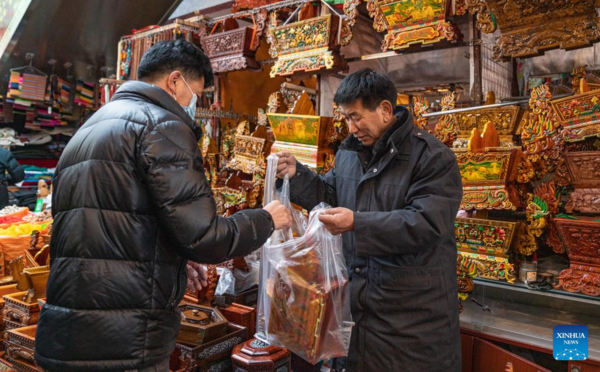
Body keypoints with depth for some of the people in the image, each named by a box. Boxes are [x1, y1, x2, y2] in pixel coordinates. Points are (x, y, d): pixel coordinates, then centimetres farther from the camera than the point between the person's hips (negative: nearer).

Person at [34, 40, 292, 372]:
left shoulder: (86, 132, 17)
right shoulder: (161, 124, -11)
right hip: (123, 341, -8)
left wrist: (179, 264, 26)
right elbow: (200, 235, -19)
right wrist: (266, 219, -1)